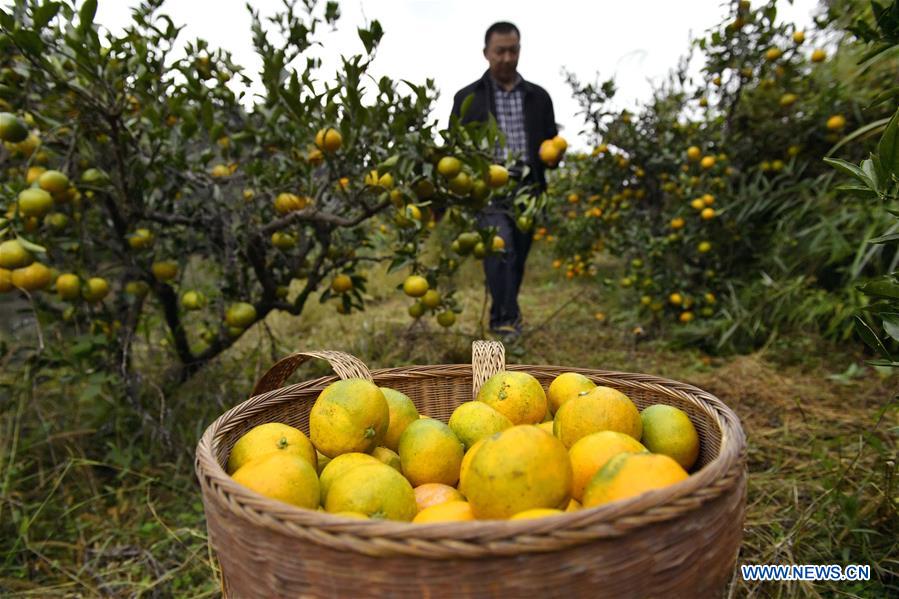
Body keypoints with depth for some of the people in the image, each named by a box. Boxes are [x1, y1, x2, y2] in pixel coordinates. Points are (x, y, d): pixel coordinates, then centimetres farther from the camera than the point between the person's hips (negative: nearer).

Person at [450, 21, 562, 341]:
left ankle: (505, 317, 22)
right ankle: (507, 318, -14)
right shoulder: (467, 97, 7)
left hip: (528, 190, 3)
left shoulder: (538, 96, 14)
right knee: (501, 249, -21)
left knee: (517, 259, 7)